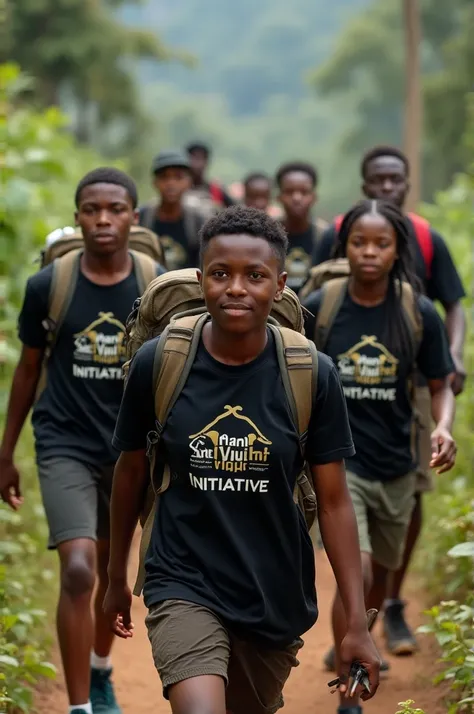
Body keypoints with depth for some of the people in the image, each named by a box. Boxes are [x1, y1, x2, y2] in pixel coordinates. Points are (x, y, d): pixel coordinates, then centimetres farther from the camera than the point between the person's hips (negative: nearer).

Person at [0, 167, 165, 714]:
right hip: (65, 445, -2)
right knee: (78, 569, -17)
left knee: (113, 571, 17)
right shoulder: (46, 286, -7)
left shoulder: (157, 287, -6)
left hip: (130, 445, 2)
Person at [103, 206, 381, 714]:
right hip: (184, 586, -2)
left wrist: (357, 624, -5)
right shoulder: (156, 364, -8)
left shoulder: (313, 377, -8)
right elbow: (131, 471, 6)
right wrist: (116, 578, 16)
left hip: (276, 595, 2)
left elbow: (334, 501, -3)